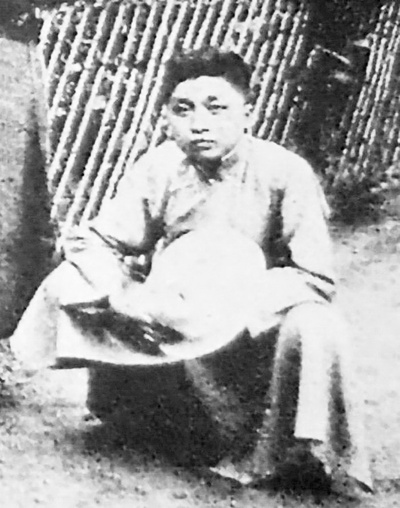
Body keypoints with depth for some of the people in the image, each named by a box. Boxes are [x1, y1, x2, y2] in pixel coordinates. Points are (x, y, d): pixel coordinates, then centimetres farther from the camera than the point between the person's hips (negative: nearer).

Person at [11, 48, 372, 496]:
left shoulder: (285, 173, -19)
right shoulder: (157, 169, -10)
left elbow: (316, 281, -21)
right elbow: (100, 242, -5)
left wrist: (229, 298, -31)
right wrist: (126, 296, -28)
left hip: (264, 321, -2)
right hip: (179, 317, 3)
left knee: (314, 324, -37)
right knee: (68, 283, -16)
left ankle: (269, 453, -9)